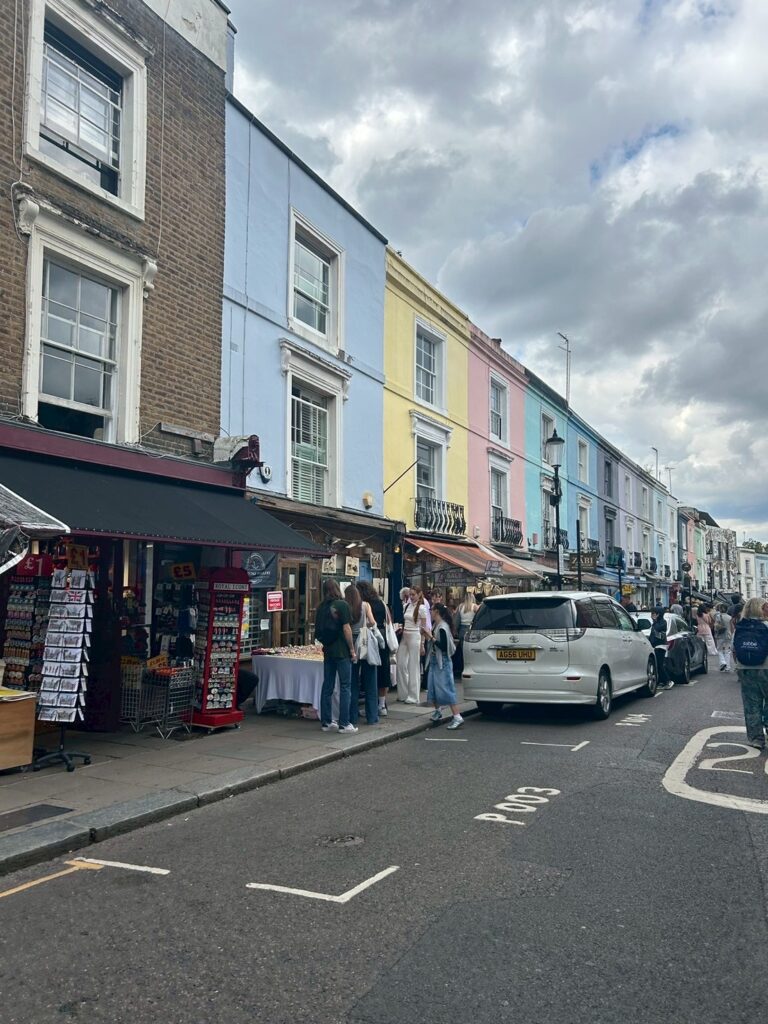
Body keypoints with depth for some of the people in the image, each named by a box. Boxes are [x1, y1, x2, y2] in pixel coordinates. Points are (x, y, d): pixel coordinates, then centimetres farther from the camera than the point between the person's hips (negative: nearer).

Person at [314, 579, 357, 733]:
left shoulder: (321, 607, 7)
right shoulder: (341, 604, -10)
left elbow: (318, 631, 12)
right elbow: (346, 628, -13)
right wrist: (352, 650, -8)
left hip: (328, 650, 6)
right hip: (342, 651, -6)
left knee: (327, 686, 11)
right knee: (345, 686, -1)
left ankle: (326, 722, 16)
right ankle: (344, 723, -1)